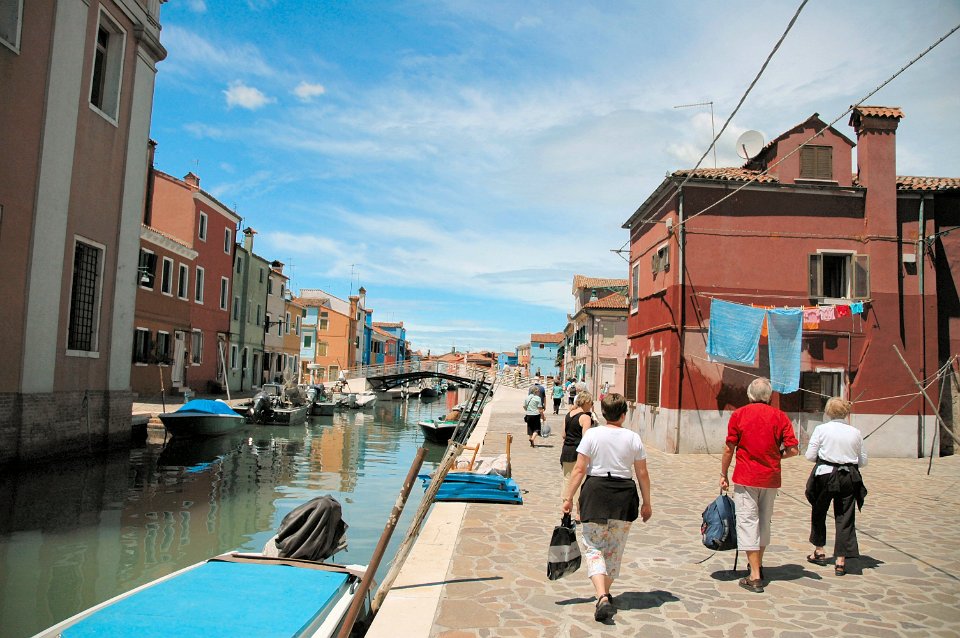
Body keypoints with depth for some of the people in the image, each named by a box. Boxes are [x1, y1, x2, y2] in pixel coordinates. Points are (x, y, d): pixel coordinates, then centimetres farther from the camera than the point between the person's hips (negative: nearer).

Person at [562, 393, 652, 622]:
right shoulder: (633, 438, 0)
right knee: (615, 548, 18)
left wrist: (568, 497, -1)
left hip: (596, 492, -2)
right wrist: (647, 503, 15)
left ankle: (602, 597, -13)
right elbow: (642, 474, 4)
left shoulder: (592, 434, -6)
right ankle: (605, 593, 30)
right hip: (625, 496, 2)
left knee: (593, 546, 4)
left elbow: (579, 469, -8)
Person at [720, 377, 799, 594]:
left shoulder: (739, 414, -4)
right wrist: (775, 455, 15)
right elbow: (793, 450, -5)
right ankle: (758, 566, 34)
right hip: (771, 478, 3)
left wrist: (723, 474, 5)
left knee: (748, 523, -1)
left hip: (746, 478, -3)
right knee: (764, 523, 18)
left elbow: (729, 448, -5)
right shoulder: (780, 416, 0)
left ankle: (755, 577, -4)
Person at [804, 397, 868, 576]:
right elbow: (863, 462, 7)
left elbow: (809, 456, -7)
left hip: (825, 475, -2)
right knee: (845, 518, 6)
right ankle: (840, 560, 5)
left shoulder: (821, 429, -6)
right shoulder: (856, 433, 2)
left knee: (818, 513, 17)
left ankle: (819, 551, 26)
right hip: (849, 478, 2)